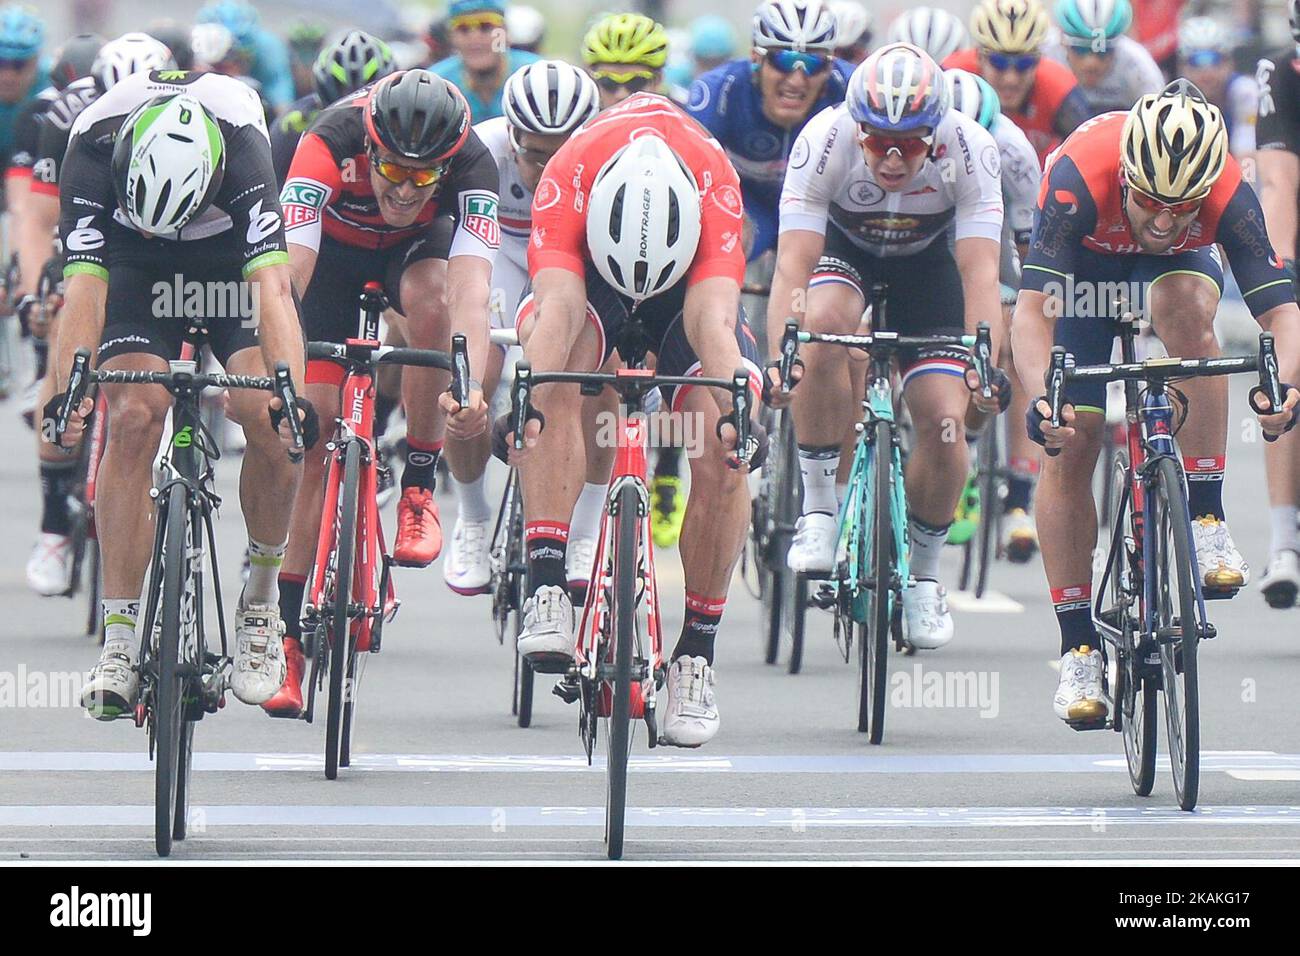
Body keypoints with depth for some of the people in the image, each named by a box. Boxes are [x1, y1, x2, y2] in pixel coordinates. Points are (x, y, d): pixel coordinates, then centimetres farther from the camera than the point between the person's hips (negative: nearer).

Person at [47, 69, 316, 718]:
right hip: (137, 269, 1)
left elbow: (271, 283, -45)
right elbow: (84, 286, -39)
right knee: (133, 418, -20)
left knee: (265, 414, -22)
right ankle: (119, 642, -16)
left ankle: (261, 602, 0)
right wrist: (66, 393, -53)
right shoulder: (93, 148, -34)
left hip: (231, 257, -1)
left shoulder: (242, 145, -38)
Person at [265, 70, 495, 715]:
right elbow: (290, 269, -45)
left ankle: (418, 491, -16)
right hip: (335, 246, -1)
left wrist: (471, 388, -62)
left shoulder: (470, 166, -35)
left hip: (416, 244, 1)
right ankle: (288, 632, -2)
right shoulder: (329, 144, -38)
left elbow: (471, 288, -46)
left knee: (429, 300, -35)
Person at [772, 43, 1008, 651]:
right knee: (824, 321, -35)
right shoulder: (824, 142, -33)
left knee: (942, 423, -15)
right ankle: (818, 504, -19)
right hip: (842, 250, -1)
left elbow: (980, 272, -36)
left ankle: (922, 571, 12)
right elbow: (792, 264, -38)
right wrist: (778, 363, -52)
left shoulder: (971, 150, -32)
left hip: (926, 264, 1)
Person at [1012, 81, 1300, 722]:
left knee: (1188, 309, -34)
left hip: (1174, 263, 1)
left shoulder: (1226, 194, -36)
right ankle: (1078, 648, -1)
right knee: (1069, 446, -10)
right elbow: (1031, 308, -46)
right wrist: (1040, 397, -63)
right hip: (1082, 259, -1)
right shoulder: (1080, 176, -41)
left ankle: (1207, 522, -25)